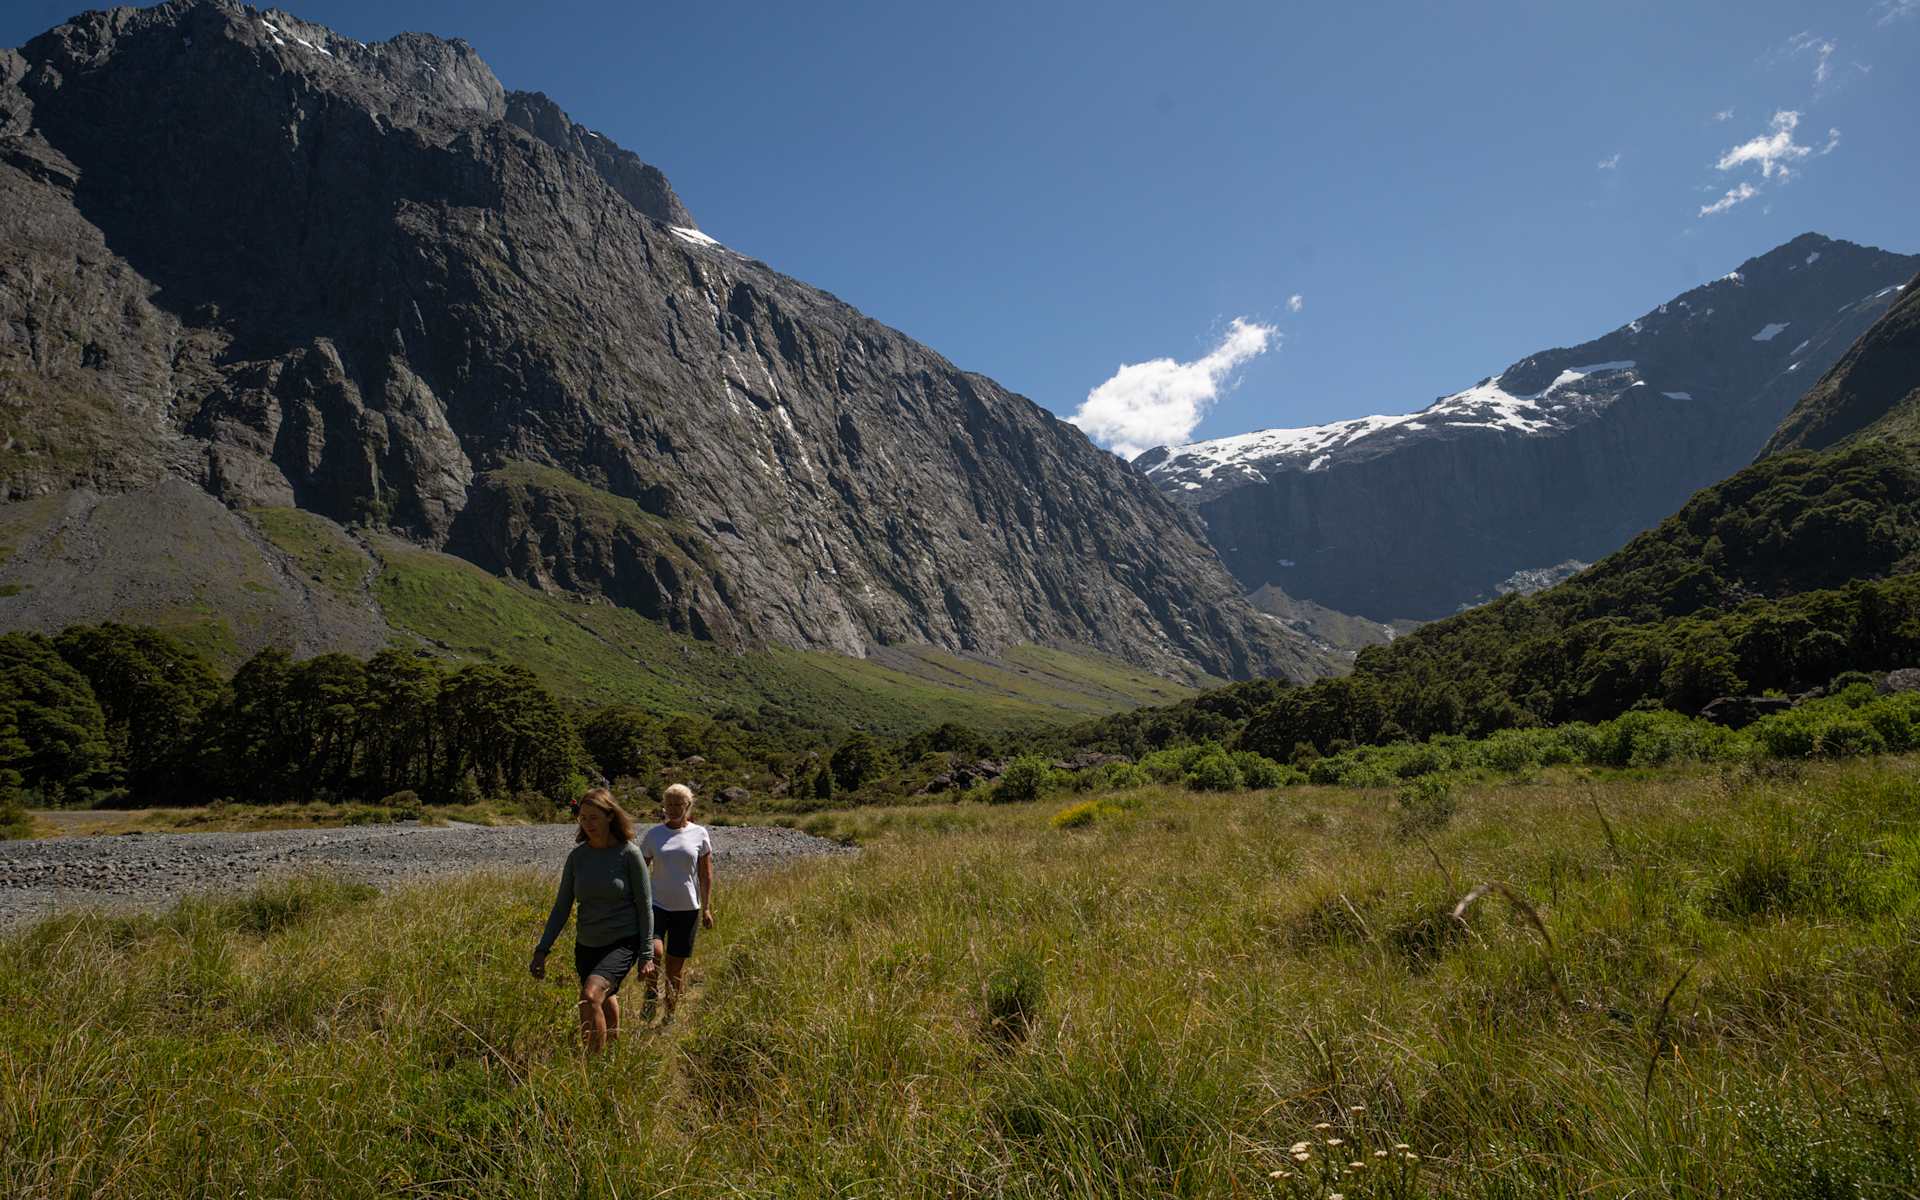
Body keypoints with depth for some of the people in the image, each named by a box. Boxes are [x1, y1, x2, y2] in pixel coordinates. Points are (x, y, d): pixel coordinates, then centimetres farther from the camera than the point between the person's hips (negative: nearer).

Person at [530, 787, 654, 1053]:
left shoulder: (629, 854, -10)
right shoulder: (578, 855, 1)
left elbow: (645, 907, -7)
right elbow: (562, 907, 5)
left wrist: (647, 955, -9)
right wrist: (542, 950, -1)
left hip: (623, 943, -5)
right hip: (587, 946, 5)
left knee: (590, 996, -27)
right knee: (605, 1007, 15)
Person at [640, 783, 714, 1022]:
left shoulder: (699, 834, 2)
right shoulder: (653, 834, 3)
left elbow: (706, 874, 4)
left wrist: (707, 907, 0)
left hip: (687, 908, 0)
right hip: (657, 904, 0)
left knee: (676, 965, 7)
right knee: (654, 951, -24)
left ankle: (671, 1014, 23)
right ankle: (651, 993, 2)